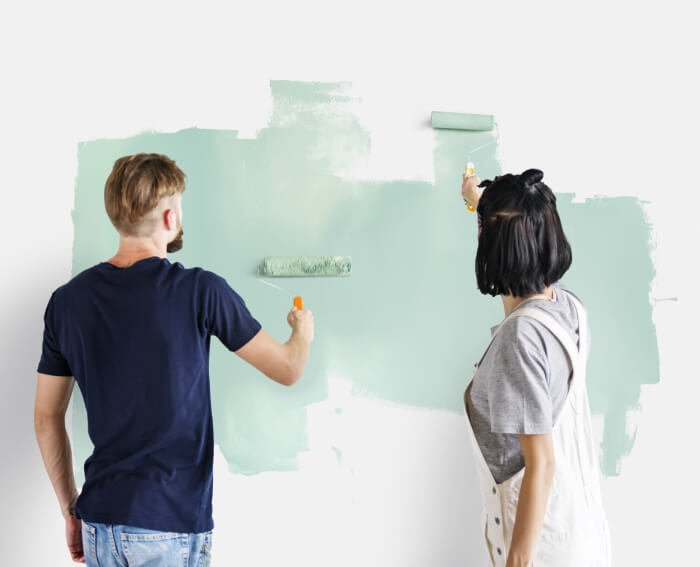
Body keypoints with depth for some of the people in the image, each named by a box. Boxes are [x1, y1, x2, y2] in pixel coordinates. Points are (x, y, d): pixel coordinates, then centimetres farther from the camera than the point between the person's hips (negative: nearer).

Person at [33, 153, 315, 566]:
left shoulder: (68, 300, 0)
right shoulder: (201, 290, -12)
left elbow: (47, 417, 7)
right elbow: (288, 370, -2)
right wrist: (303, 330, 21)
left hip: (100, 520, 4)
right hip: (172, 524, -4)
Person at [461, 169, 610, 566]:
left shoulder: (521, 335, -26)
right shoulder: (569, 306, -3)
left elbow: (541, 465, -23)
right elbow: (524, 241, 21)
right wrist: (481, 200, 36)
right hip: (581, 521, 8)